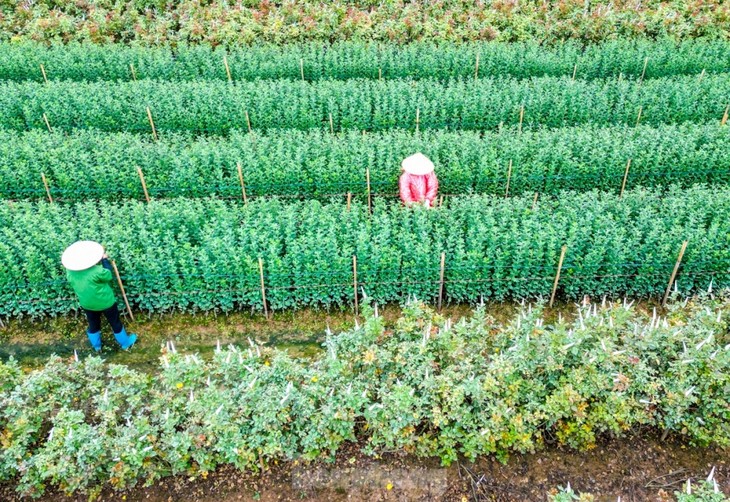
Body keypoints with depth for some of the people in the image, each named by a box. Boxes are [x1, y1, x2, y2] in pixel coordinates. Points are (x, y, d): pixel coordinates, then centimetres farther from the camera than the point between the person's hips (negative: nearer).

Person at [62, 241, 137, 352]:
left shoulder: (70, 272, -16)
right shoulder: (96, 271, -35)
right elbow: (108, 275, -16)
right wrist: (105, 260, -5)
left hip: (86, 304, 5)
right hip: (104, 302, -5)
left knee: (93, 325, 26)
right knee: (115, 323, 17)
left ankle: (96, 346, 46)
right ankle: (125, 343, 35)